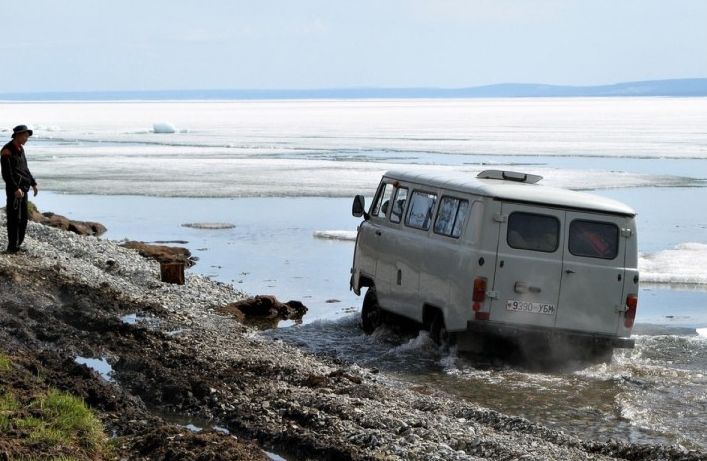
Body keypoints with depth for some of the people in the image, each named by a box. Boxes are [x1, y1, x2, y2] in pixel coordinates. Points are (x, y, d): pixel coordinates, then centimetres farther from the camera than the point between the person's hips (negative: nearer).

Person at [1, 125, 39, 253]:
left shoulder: (20, 149, 14)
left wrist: (33, 183, 17)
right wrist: (15, 189, -26)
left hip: (23, 189, 9)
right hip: (14, 189, -9)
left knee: (23, 219, 10)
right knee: (14, 219, -6)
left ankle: (18, 245, 17)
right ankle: (12, 247, -1)